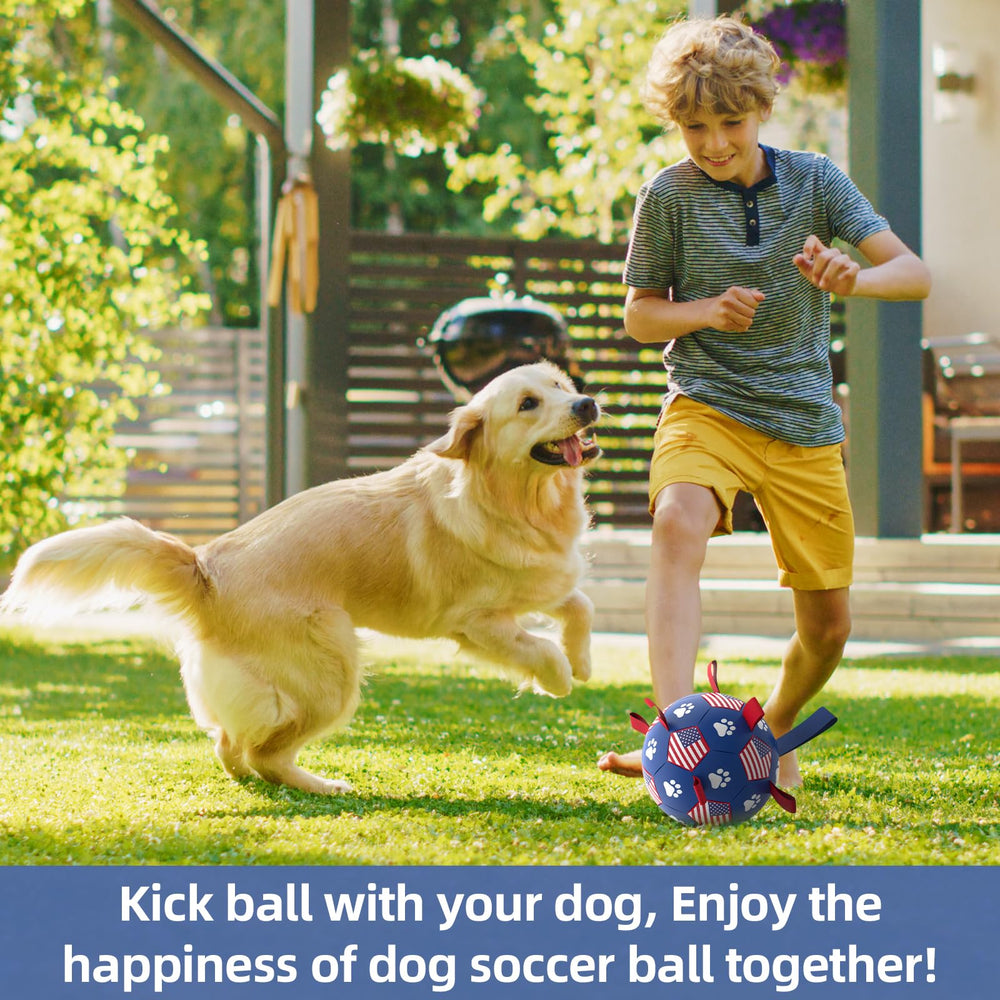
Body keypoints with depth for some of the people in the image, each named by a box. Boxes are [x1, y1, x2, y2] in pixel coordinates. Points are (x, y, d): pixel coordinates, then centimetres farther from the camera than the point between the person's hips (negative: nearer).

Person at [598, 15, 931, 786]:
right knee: (678, 526, -36)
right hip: (707, 404, -2)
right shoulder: (669, 195, -4)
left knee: (827, 627, 7)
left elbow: (915, 274, -6)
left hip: (805, 423, 3)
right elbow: (639, 317, 5)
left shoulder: (814, 181, -1)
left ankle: (775, 730, 38)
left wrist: (852, 278, -28)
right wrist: (706, 311, -17)